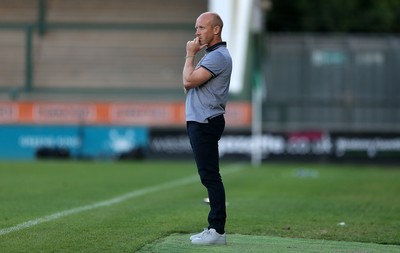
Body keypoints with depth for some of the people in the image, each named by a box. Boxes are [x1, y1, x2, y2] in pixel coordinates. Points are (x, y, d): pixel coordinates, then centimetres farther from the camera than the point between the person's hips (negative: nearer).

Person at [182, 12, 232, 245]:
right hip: (200, 121, 11)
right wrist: (192, 55, 7)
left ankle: (218, 231, -13)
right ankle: (214, 228, 16)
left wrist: (190, 55, -6)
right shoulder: (211, 55, 20)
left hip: (206, 123, -11)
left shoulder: (218, 56, -14)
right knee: (208, 176, 12)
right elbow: (189, 85, 17)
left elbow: (189, 80, -20)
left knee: (210, 176, -12)